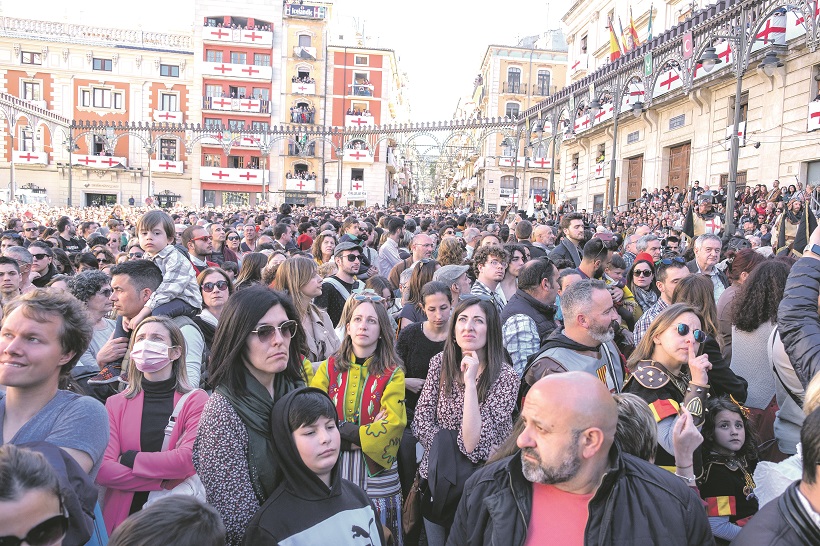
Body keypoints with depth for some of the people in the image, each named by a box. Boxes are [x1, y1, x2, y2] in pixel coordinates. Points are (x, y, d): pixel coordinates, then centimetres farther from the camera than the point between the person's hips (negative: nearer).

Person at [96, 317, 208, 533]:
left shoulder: (196, 400, -6)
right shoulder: (115, 404, 2)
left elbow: (190, 460, -20)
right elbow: (103, 470, -11)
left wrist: (129, 459, -12)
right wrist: (164, 482, -19)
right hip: (123, 517, 2)